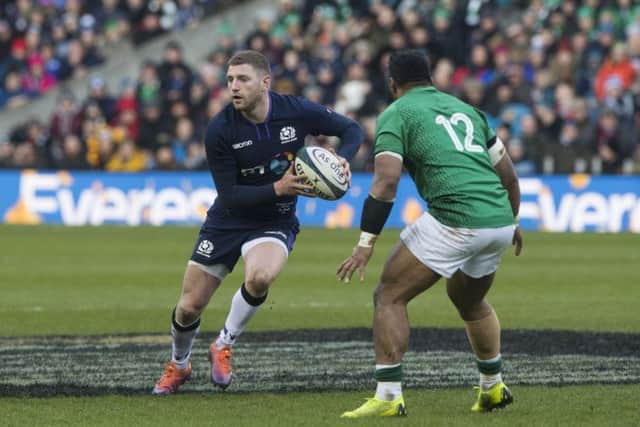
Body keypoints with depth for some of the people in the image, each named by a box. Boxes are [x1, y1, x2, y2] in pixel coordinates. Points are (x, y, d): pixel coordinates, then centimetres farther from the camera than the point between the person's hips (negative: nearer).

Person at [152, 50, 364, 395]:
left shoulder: (297, 111, -16)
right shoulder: (219, 130, -19)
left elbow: (352, 130, -2)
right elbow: (229, 195, -18)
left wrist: (343, 159, -22)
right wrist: (277, 189, -31)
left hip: (274, 223, -1)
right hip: (227, 221, 1)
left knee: (259, 277, -34)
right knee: (188, 308, 3)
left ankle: (223, 346, -7)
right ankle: (178, 365, 37)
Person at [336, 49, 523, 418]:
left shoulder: (396, 114, 4)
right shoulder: (464, 108, 23)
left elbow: (386, 182, -9)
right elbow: (508, 172, 24)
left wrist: (366, 244, -9)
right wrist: (512, 221, 39)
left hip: (455, 221, -7)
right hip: (499, 221, 7)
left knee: (390, 297, 3)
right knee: (469, 300, 32)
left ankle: (389, 396, -8)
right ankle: (493, 387, 40)